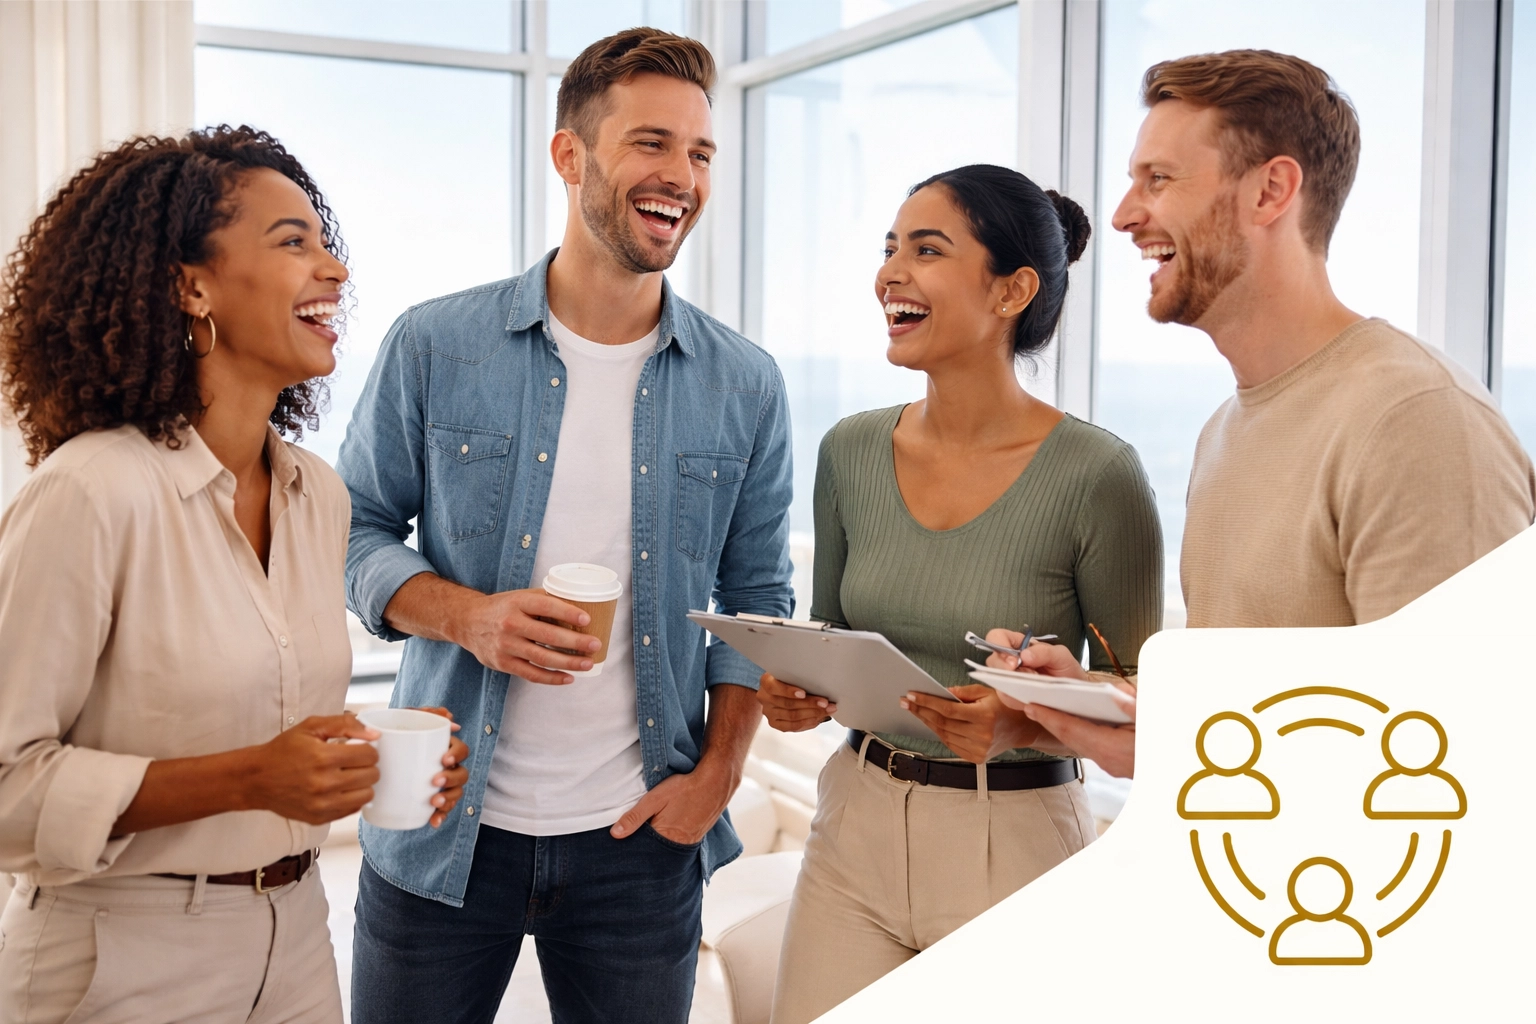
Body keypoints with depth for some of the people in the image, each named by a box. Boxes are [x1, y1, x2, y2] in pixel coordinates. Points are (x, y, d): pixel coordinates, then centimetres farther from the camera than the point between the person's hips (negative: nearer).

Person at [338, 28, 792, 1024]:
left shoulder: (745, 384, 1)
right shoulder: (435, 346, -4)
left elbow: (756, 594, 8)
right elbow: (357, 529, 3)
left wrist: (720, 768, -2)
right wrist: (467, 615, -16)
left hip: (641, 836, 1)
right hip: (444, 830, -1)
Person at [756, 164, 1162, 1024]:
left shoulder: (1098, 475, -13)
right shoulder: (852, 451, 2)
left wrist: (1022, 726, -23)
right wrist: (800, 696, -6)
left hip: (1017, 840, -4)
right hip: (856, 826, 4)